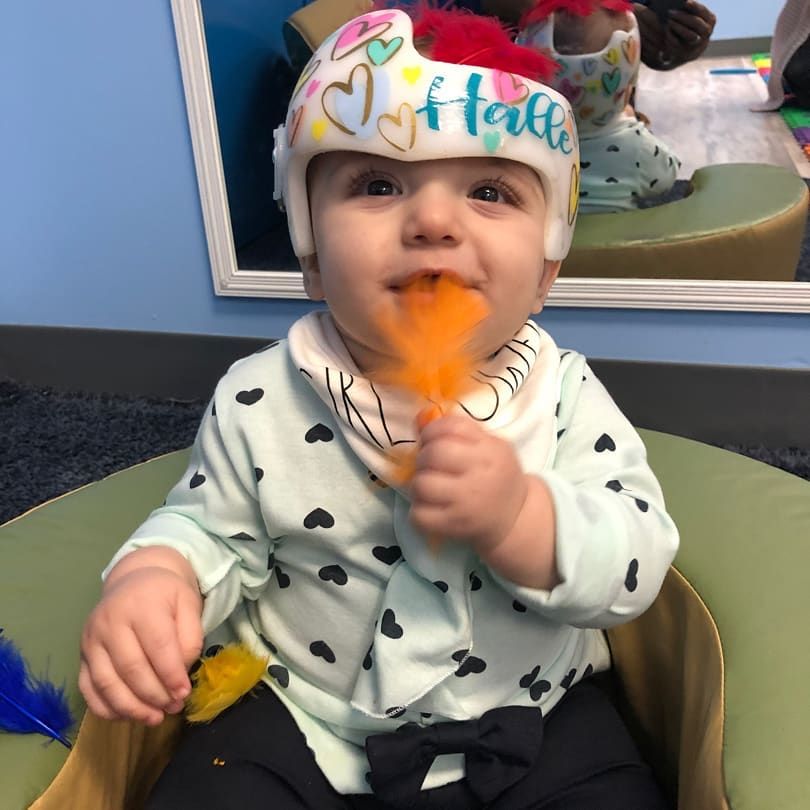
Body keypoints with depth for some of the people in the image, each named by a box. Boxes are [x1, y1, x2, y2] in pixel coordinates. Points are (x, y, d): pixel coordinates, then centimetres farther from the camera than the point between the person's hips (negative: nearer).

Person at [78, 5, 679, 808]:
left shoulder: (565, 393, -12)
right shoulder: (260, 402, -11)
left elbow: (638, 564, -14)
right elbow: (212, 531, 0)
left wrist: (520, 515, -33)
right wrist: (151, 578, -22)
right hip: (302, 723, 0)